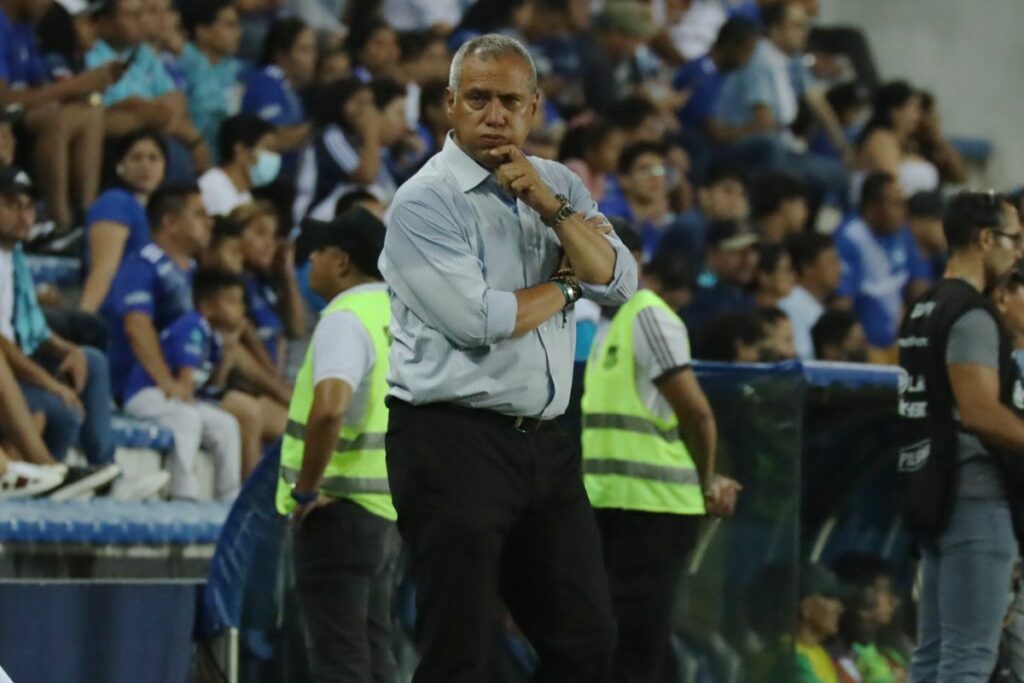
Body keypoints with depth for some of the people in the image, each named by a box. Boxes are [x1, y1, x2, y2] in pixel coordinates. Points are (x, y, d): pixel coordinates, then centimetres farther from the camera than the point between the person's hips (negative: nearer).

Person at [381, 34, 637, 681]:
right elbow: (477, 318, -18)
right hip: (452, 441, -7)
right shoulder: (425, 202, -8)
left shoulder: (560, 186, 11)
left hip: (545, 444, 7)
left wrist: (550, 207, -13)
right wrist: (568, 285, -2)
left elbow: (620, 282, -1)